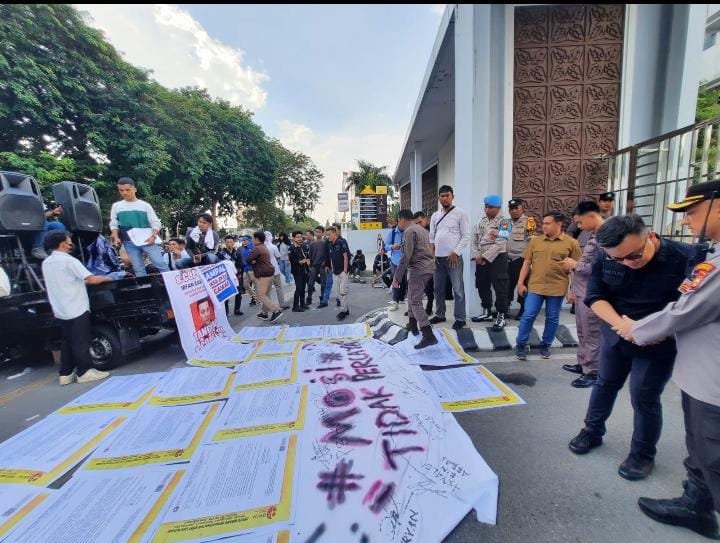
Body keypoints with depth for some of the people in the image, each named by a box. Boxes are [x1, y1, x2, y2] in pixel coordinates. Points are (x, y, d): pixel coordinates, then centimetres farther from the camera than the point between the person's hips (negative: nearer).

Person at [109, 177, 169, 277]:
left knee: (160, 264, -9)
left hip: (147, 240, -2)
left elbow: (155, 222, 1)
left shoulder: (145, 205, 5)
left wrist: (153, 236, -15)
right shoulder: (116, 206, 12)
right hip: (129, 243, 2)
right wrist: (116, 238, -2)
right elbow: (114, 224, 15)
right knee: (138, 269, 4)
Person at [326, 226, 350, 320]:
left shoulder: (341, 242, -12)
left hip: (343, 271, -8)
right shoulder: (331, 244, 10)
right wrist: (332, 268, 11)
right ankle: (346, 309, 21)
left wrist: (345, 270, -16)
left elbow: (345, 256, -14)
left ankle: (343, 311, 2)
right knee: (339, 292, 11)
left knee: (343, 291, -7)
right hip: (335, 272, 8)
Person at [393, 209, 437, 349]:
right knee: (412, 297, 21)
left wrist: (397, 277, -15)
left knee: (416, 302, -8)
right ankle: (412, 325, 33)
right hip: (428, 266, 10)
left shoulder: (409, 231, -10)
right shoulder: (421, 229, 20)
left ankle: (429, 336, -12)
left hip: (419, 268, -10)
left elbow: (406, 256, -18)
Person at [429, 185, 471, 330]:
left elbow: (466, 236, -6)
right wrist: (432, 253, 4)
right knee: (438, 288, 13)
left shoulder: (460, 214, -2)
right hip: (438, 257, 6)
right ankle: (439, 314, 26)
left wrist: (456, 252, -14)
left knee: (458, 289, -1)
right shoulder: (435, 216, 13)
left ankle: (460, 318, 9)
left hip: (453, 257, -5)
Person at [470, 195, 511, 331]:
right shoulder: (481, 221, 12)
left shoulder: (504, 222, -8)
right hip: (481, 259, 7)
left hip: (497, 259, -7)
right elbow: (475, 240, 9)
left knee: (500, 288, -1)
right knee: (482, 286, 14)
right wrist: (476, 256, -5)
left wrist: (485, 257, -17)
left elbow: (500, 243, -17)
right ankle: (487, 312, 30)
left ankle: (501, 316, 11)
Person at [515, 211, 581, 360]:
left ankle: (546, 346, 27)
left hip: (557, 288, 0)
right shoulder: (535, 241, 5)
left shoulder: (571, 243, -1)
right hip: (535, 286, 1)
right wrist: (520, 282, 2)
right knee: (528, 316, 0)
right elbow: (527, 263, 7)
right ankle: (521, 344, 15)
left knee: (552, 319, 10)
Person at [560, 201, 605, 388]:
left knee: (592, 335, 2)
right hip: (582, 293, 9)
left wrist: (575, 265, -11)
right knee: (582, 333, 18)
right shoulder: (594, 235, 13)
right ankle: (582, 364, 32)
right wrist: (573, 289, 19)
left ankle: (592, 372, 14)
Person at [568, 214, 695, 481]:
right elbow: (596, 297, -10)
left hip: (658, 344, -3)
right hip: (614, 336, 3)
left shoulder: (685, 258, -21)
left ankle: (643, 454, 31)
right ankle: (592, 432, 37)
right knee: (605, 384, 17)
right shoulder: (605, 259, -13)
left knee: (644, 398, 5)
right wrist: (619, 323, -26)